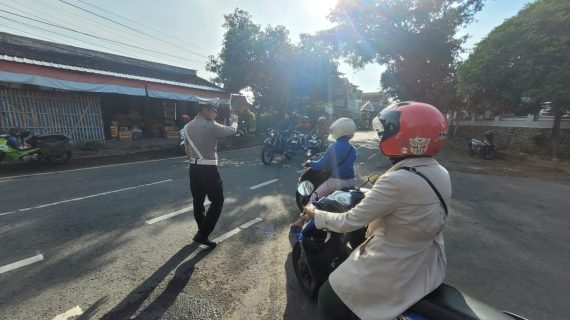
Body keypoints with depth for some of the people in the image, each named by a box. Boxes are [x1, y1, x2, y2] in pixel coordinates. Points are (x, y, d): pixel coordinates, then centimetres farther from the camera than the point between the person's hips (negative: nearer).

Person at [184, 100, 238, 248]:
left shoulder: (188, 126, 9)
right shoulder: (210, 126, -15)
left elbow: (187, 150, 14)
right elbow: (231, 130, -2)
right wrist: (234, 121, 18)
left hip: (194, 167, 8)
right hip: (208, 168, -8)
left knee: (198, 201, 16)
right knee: (217, 201, 4)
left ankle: (202, 231, 31)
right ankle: (202, 234, 2)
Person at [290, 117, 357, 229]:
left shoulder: (333, 147, -10)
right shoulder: (353, 149, 5)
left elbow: (322, 164, -7)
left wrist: (310, 163, 10)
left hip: (336, 181, -5)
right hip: (350, 181, 5)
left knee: (315, 196, 6)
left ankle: (302, 220, 10)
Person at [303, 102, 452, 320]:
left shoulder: (397, 181, -30)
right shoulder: (441, 174, -5)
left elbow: (349, 222, -24)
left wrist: (315, 214, -8)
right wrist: (373, 193, 19)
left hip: (394, 273, -8)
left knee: (329, 299, 11)